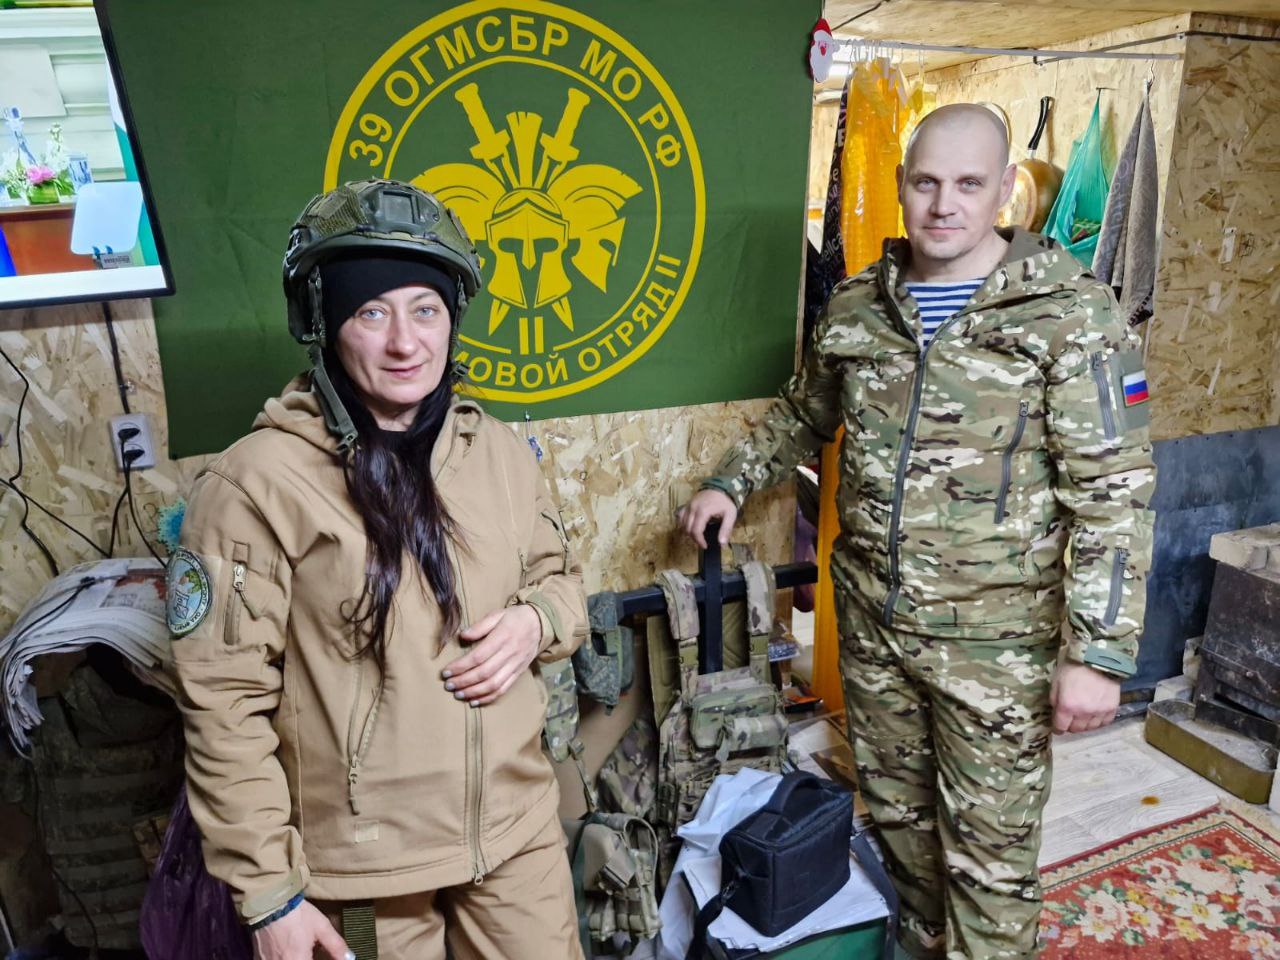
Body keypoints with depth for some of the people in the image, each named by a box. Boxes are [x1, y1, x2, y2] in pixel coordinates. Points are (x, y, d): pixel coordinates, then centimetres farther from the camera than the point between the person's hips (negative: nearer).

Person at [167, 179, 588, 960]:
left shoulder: (499, 451, -2)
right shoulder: (258, 482, -16)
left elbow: (561, 578, 11)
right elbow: (226, 703, -12)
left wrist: (536, 620, -11)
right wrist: (269, 891, -8)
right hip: (361, 863, -3)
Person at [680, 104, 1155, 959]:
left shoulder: (1071, 314, -11)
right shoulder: (856, 305, 3)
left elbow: (1115, 493, -13)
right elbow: (803, 414, 20)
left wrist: (1098, 654, -17)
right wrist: (732, 482, 8)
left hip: (996, 639, -4)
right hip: (872, 622, 5)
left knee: (989, 846, 10)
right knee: (897, 812, 23)